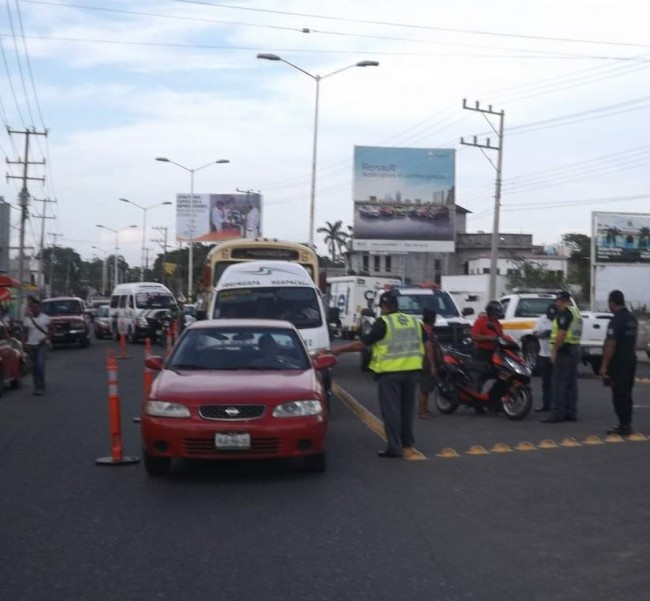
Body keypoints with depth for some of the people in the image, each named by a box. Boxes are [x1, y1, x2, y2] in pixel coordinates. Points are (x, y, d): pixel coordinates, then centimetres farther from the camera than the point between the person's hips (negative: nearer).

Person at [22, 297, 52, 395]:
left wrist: (47, 339, -11)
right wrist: (24, 343, -4)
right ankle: (37, 387, 15)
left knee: (40, 365, -14)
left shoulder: (45, 318, -1)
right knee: (34, 367, 6)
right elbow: (24, 332, 8)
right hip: (31, 345, 3)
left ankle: (41, 387, -12)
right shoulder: (27, 319, 4)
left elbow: (50, 330, 4)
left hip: (42, 344, -3)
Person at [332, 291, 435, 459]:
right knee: (407, 408, 19)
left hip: (390, 372, -6)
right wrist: (432, 365, 22)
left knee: (391, 410, 0)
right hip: (412, 370, 6)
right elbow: (427, 344, 13)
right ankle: (407, 442, 29)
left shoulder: (383, 323, -8)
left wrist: (339, 350, 1)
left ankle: (394, 447, -4)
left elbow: (361, 344, -9)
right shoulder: (414, 321, 11)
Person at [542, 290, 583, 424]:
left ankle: (557, 413, -12)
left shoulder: (565, 312, -12)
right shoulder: (576, 312, 19)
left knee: (558, 382, -10)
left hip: (565, 349, -10)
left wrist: (554, 350, -19)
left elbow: (562, 333, -21)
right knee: (571, 383, 11)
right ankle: (571, 413, 14)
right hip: (575, 349, 10)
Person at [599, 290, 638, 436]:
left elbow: (611, 345, -22)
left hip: (619, 363, -9)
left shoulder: (616, 320, -18)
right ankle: (626, 425, 19)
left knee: (619, 395, -4)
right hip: (631, 361, 9)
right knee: (626, 394, 14)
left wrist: (604, 366, -20)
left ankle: (624, 426, -2)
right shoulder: (632, 319, 11)